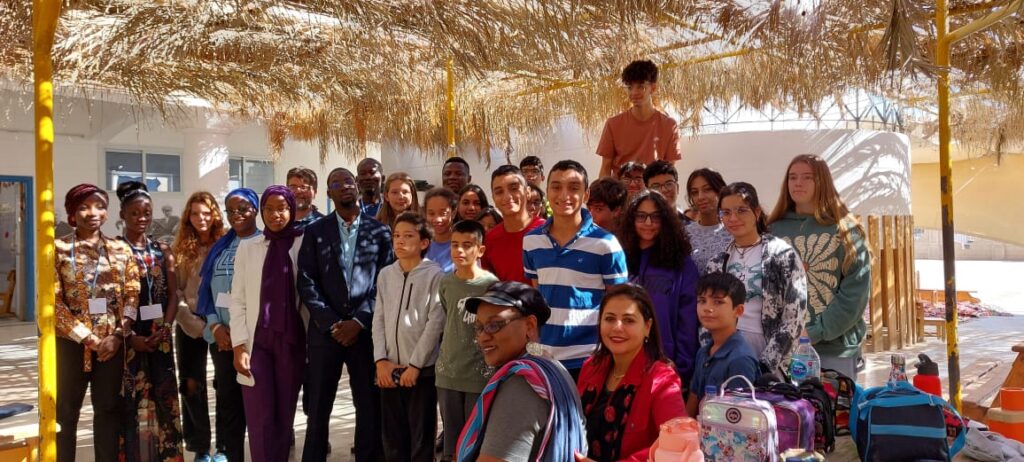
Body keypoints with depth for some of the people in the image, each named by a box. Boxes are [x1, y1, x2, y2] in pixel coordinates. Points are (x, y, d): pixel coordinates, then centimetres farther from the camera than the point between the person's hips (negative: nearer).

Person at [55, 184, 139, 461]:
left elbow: (132, 296, 2)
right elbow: (53, 301, -7)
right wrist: (87, 337, -13)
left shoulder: (121, 250, 5)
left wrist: (117, 335, -10)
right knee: (65, 411, 8)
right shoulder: (58, 249, -2)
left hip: (112, 342, 2)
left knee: (110, 408, 11)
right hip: (70, 342, -2)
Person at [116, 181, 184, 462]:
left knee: (163, 398, 7)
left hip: (159, 337, 4)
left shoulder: (162, 250, 9)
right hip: (127, 337, -3)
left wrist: (164, 328, -7)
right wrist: (130, 335, -14)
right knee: (131, 401, -1)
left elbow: (173, 294, 7)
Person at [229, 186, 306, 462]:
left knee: (285, 415, 7)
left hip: (292, 340, 0)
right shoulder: (247, 248, 6)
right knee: (259, 417, -2)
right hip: (257, 340, 1)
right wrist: (239, 345, -4)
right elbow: (237, 300, 4)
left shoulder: (304, 245, 1)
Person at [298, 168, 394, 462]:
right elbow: (306, 282, 0)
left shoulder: (380, 232, 6)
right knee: (318, 408, 7)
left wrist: (359, 321, -10)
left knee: (370, 407, 5)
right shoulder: (315, 232, 7)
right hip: (325, 331, 0)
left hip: (366, 331, 0)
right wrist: (332, 324, -10)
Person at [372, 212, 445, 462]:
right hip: (389, 369, 4)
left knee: (421, 436, 5)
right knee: (392, 435, 12)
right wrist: (381, 360, -3)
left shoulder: (434, 275, -6)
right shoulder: (385, 274, 9)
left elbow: (435, 323, -10)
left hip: (422, 370, -4)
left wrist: (414, 365, -11)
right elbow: (379, 319, 7)